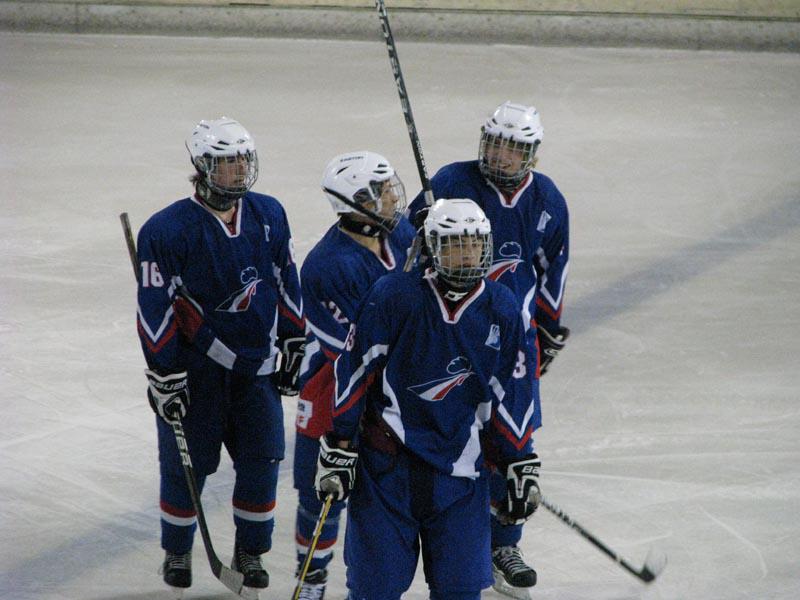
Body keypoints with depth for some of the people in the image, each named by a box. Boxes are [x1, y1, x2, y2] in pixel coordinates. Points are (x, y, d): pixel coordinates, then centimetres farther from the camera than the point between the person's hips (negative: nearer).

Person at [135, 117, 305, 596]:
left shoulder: (269, 215, 2)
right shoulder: (169, 229, -15)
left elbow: (286, 282, 12)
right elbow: (156, 306, -13)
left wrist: (294, 345, 13)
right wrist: (163, 374, -14)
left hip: (257, 363, 4)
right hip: (194, 367, -4)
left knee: (261, 460, 3)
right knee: (187, 465, 5)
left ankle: (251, 551, 21)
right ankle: (177, 552, 24)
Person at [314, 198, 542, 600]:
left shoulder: (501, 309, 4)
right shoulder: (394, 295, -9)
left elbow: (509, 396, 12)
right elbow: (353, 371, -5)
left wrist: (522, 465, 11)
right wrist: (338, 449, -6)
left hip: (459, 469, 3)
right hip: (386, 463, -3)